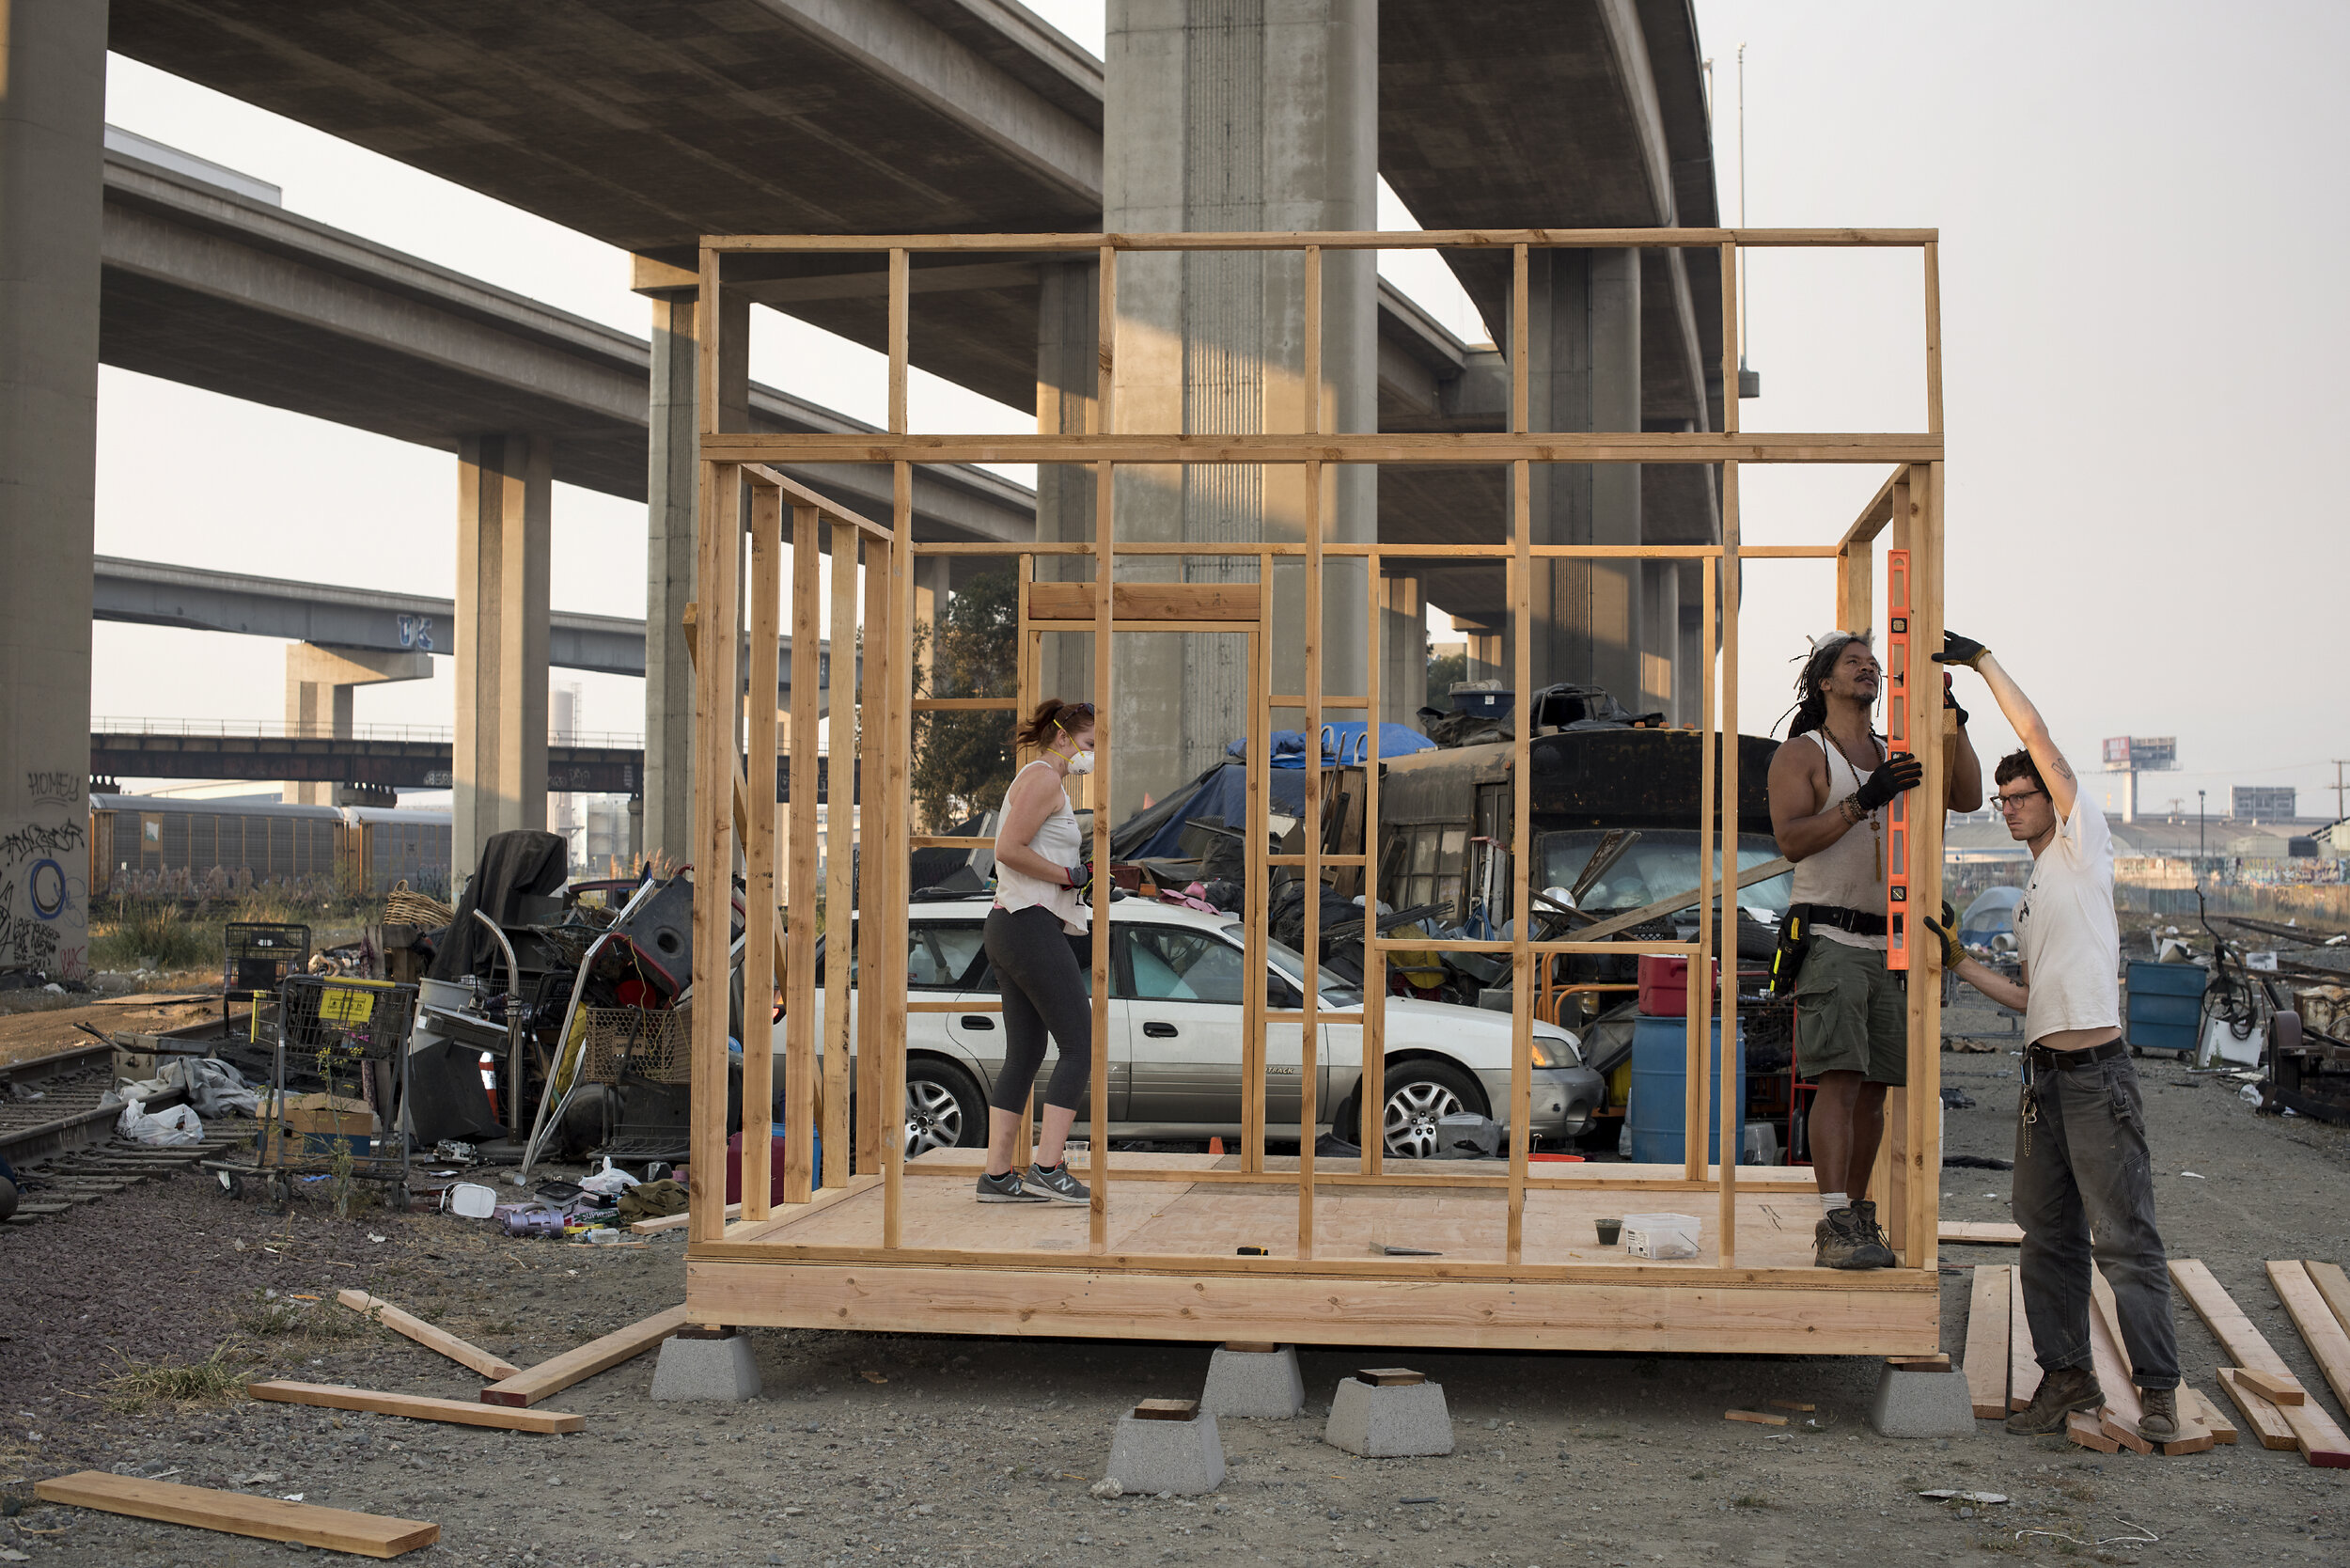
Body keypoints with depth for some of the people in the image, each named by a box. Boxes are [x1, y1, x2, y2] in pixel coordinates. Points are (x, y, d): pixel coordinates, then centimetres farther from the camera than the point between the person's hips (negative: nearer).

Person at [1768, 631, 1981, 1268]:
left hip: (1889, 941, 6)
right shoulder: (1800, 754, 1)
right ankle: (1834, 1228, -21)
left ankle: (1858, 1216, 12)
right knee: (1840, 1079, -16)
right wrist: (1863, 800, -23)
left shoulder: (1897, 757, 18)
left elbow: (1967, 798, 9)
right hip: (1829, 936, -6)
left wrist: (1953, 720, 0)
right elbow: (1791, 840, -13)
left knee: (1876, 1085, 5)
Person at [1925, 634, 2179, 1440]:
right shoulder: (2033, 892, 21)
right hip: (2043, 1072, 8)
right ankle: (2068, 1375, 18)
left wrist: (1982, 659, -4)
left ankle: (2158, 1388, -2)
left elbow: (2038, 737, -9)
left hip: (2097, 1072, -8)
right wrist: (1959, 964, 13)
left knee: (2124, 1237, -7)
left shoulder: (2083, 845, 0)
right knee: (2048, 1237, 10)